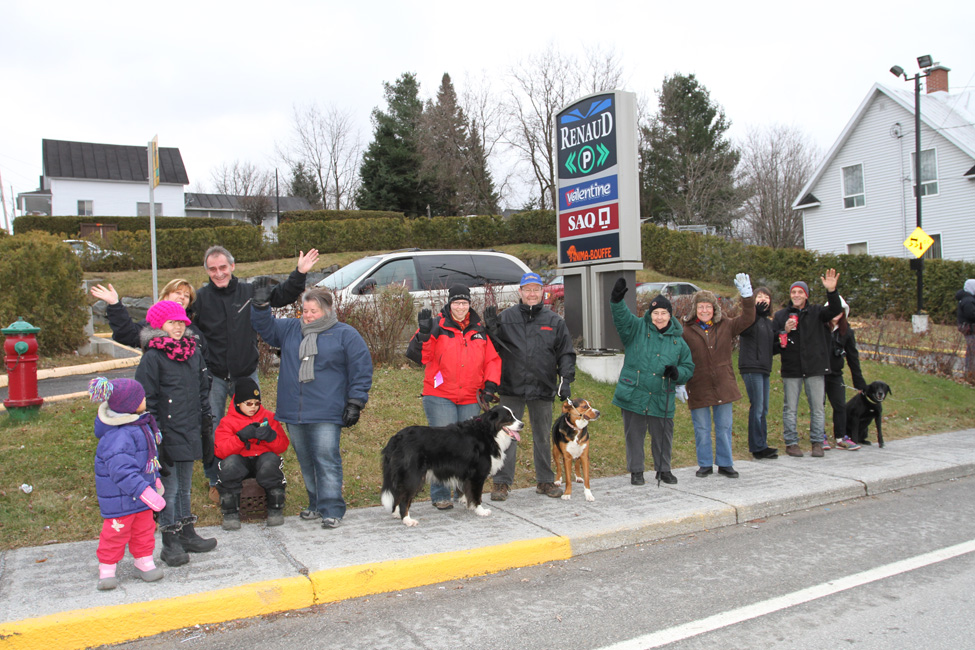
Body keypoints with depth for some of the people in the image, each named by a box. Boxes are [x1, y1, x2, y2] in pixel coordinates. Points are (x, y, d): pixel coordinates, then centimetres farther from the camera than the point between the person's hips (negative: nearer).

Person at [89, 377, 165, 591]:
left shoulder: (141, 424, 3)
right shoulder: (118, 436, -29)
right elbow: (122, 470, -35)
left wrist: (155, 479, 27)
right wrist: (146, 492, -36)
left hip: (142, 488, 9)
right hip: (119, 496, -9)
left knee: (144, 528, 16)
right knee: (116, 531, 4)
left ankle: (144, 562, 30)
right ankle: (107, 568, 21)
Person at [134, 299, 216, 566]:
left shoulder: (193, 352, 9)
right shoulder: (153, 357, -10)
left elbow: (203, 391, 17)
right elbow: (146, 399, -10)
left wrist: (206, 423, 16)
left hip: (190, 433, 6)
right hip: (168, 434, -6)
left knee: (185, 486, 17)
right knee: (169, 487, 2)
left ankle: (187, 534, 29)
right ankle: (170, 543, 14)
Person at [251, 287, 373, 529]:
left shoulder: (346, 335, 0)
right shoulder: (290, 329, 13)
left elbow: (361, 370, -1)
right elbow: (266, 328, 19)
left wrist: (355, 403, -6)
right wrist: (260, 307, -1)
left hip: (326, 414, -5)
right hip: (294, 413, 5)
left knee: (327, 460, -8)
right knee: (306, 461, 13)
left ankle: (332, 510, -1)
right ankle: (316, 504, 25)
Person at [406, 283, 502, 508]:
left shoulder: (479, 330, 12)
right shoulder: (437, 327, -1)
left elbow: (492, 359, 17)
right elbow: (417, 356, -8)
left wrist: (490, 385, 5)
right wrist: (423, 334, -24)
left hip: (471, 400, 4)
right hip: (440, 398, -4)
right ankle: (440, 495, 6)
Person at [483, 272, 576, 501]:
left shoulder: (554, 321, 5)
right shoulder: (506, 317, 3)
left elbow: (566, 354, 7)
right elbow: (494, 349, 5)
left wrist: (566, 380, -2)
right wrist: (491, 329, -12)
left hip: (543, 388, 1)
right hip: (511, 388, -1)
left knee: (543, 437, 13)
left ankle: (545, 481, 26)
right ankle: (502, 482, 11)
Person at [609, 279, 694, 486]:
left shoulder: (678, 341, 8)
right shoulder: (637, 328, 0)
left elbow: (688, 367, 13)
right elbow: (622, 318, -19)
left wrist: (677, 373, -9)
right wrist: (616, 300, -38)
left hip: (662, 399, 2)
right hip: (634, 396, -2)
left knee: (663, 436, 11)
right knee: (635, 435, 7)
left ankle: (664, 470, 30)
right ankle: (636, 471, 20)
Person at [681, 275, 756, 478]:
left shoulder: (726, 326, 5)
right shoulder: (687, 330, -3)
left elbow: (747, 318, -3)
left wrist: (746, 295, -14)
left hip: (723, 386, 2)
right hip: (698, 389, -2)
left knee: (724, 427, 9)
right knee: (702, 429, 7)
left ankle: (725, 464, 22)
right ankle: (705, 464, 21)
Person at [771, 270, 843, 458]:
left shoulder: (816, 312, 8)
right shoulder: (780, 315, 8)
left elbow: (835, 310, -11)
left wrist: (831, 291, -26)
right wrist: (785, 331, -14)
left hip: (815, 368, 0)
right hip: (791, 369, 0)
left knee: (818, 407, 4)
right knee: (790, 408, 3)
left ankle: (817, 442, 14)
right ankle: (791, 443, 11)